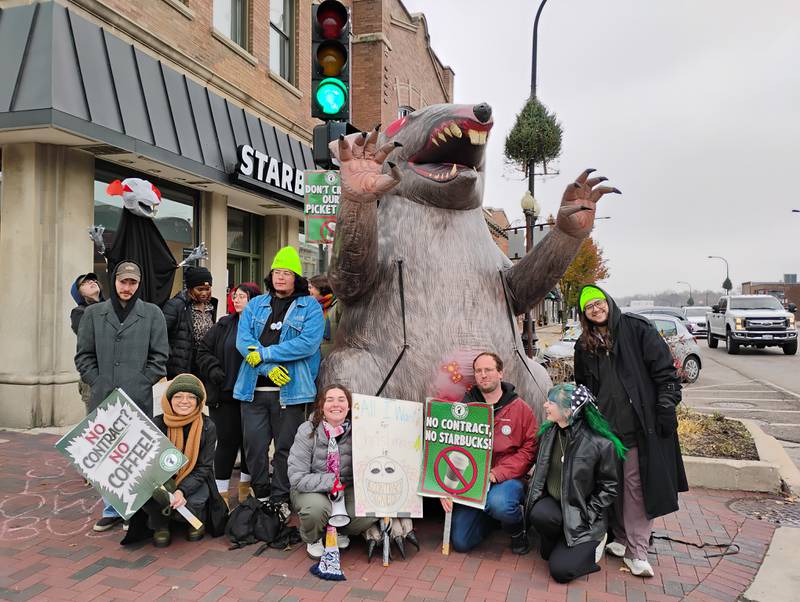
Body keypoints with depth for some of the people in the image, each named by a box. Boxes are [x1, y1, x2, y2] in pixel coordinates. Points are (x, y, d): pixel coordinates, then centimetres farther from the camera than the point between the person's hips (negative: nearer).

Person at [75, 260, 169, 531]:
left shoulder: (152, 313, 3)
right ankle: (111, 509, 24)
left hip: (138, 399, -2)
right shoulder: (93, 313, 8)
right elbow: (84, 355, 9)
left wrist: (140, 385, -6)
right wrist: (98, 383, -2)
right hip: (102, 398, 2)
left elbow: (159, 356, 2)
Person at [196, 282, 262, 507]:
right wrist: (213, 370, -5)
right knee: (227, 441, 4)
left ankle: (245, 486, 32)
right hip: (225, 395, 1)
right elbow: (203, 350, 8)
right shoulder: (224, 325, 6)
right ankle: (222, 492, 15)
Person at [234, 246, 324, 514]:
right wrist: (268, 368, -14)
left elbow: (308, 343, -12)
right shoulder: (255, 305, 14)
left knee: (285, 447, 4)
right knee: (253, 445, 7)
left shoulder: (310, 307, 3)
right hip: (253, 389, 3)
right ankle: (261, 496, 25)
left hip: (290, 389, -3)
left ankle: (280, 499, 18)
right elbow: (243, 340, 1)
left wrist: (264, 354, -12)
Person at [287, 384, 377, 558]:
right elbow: (297, 478, -18)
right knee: (317, 508, -35)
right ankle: (313, 539, 3)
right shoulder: (307, 431, -15)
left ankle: (338, 530, 11)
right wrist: (331, 482, -25)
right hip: (311, 491, -2)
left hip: (346, 490, 2)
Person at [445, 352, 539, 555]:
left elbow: (529, 449, -6)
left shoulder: (520, 408, -2)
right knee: (460, 543, -5)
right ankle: (490, 517, 27)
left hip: (508, 478, -2)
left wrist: (497, 473, -18)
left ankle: (517, 529, 0)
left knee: (498, 504, -37)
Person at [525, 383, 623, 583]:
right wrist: (536, 496, -1)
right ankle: (554, 543, 2)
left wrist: (586, 515, -12)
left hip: (580, 515, -4)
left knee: (560, 570, -17)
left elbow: (608, 487, -7)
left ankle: (592, 544, 13)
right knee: (538, 514, -33)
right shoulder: (548, 432, -1)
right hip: (552, 504, 4)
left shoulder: (601, 443, -17)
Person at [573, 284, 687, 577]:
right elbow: (583, 387, 22)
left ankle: (636, 551, 3)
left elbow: (664, 370, -3)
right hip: (605, 426, 4)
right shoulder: (584, 346, 13)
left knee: (636, 485, -4)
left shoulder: (637, 328, -1)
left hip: (642, 424, -4)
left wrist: (667, 408, -9)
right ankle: (621, 539, 23)